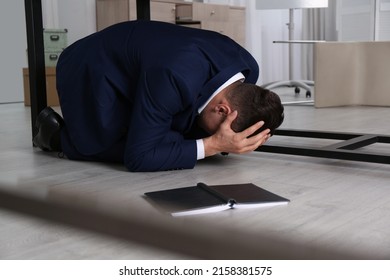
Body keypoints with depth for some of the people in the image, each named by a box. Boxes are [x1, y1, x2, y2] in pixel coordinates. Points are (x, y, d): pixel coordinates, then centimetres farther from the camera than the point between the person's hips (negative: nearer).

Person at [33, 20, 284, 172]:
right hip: (91, 70, -7)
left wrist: (218, 139, -26)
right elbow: (137, 157, -34)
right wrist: (212, 145, -38)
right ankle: (59, 134, 6)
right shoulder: (176, 79, -42)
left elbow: (197, 122, -3)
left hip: (133, 64, 7)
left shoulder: (247, 67, -18)